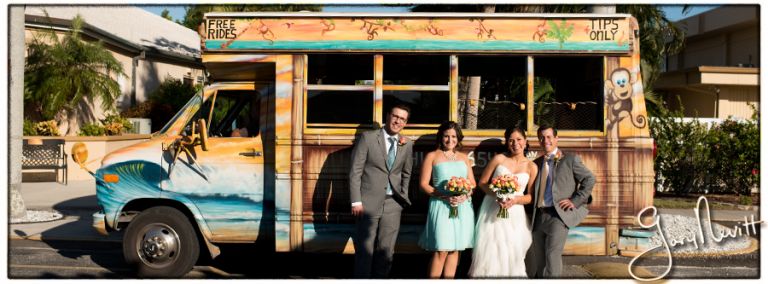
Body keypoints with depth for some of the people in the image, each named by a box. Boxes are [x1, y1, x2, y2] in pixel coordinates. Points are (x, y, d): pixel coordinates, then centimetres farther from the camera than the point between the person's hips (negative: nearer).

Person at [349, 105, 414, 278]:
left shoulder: (407, 144, 8)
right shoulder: (368, 137, -4)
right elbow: (355, 171, -6)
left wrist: (403, 197, 10)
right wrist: (356, 201, -12)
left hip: (393, 204, 4)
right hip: (369, 202, -4)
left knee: (386, 251, 10)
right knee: (364, 250, 2)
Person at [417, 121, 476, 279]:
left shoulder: (464, 157, 17)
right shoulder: (432, 156, 5)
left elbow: (472, 183, 15)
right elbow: (423, 183, -1)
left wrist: (465, 195, -8)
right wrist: (445, 196, -14)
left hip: (463, 207, 4)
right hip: (441, 206, -4)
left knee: (454, 249, 5)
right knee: (441, 250, -10)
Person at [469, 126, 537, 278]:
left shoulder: (531, 167, 3)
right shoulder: (499, 159, 1)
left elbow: (531, 196, 3)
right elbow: (482, 183, 2)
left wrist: (515, 200, -16)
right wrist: (496, 195, -15)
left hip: (514, 215, 1)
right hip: (491, 211, -1)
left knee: (512, 255, 1)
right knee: (488, 251, -2)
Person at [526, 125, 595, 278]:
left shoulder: (570, 159, 2)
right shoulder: (536, 163, 15)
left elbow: (589, 179, -1)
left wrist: (575, 201, -8)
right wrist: (531, 213, 6)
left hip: (559, 214, -5)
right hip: (538, 216, 5)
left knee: (552, 253, -16)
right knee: (538, 258, 10)